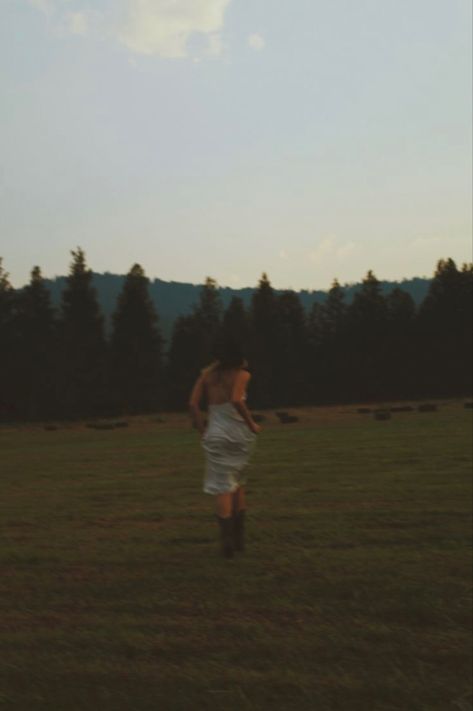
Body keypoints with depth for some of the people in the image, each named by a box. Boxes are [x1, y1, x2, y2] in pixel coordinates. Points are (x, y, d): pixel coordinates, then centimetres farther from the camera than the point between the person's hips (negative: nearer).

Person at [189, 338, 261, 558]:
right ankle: (239, 538, 21)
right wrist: (252, 424, -12)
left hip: (216, 435, 0)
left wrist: (202, 430, 4)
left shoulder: (208, 374, 4)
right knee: (238, 484, 18)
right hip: (240, 434, 0)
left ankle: (227, 539, -11)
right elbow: (237, 400, -22)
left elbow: (193, 404, -3)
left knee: (223, 487, 0)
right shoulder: (241, 374, -5)